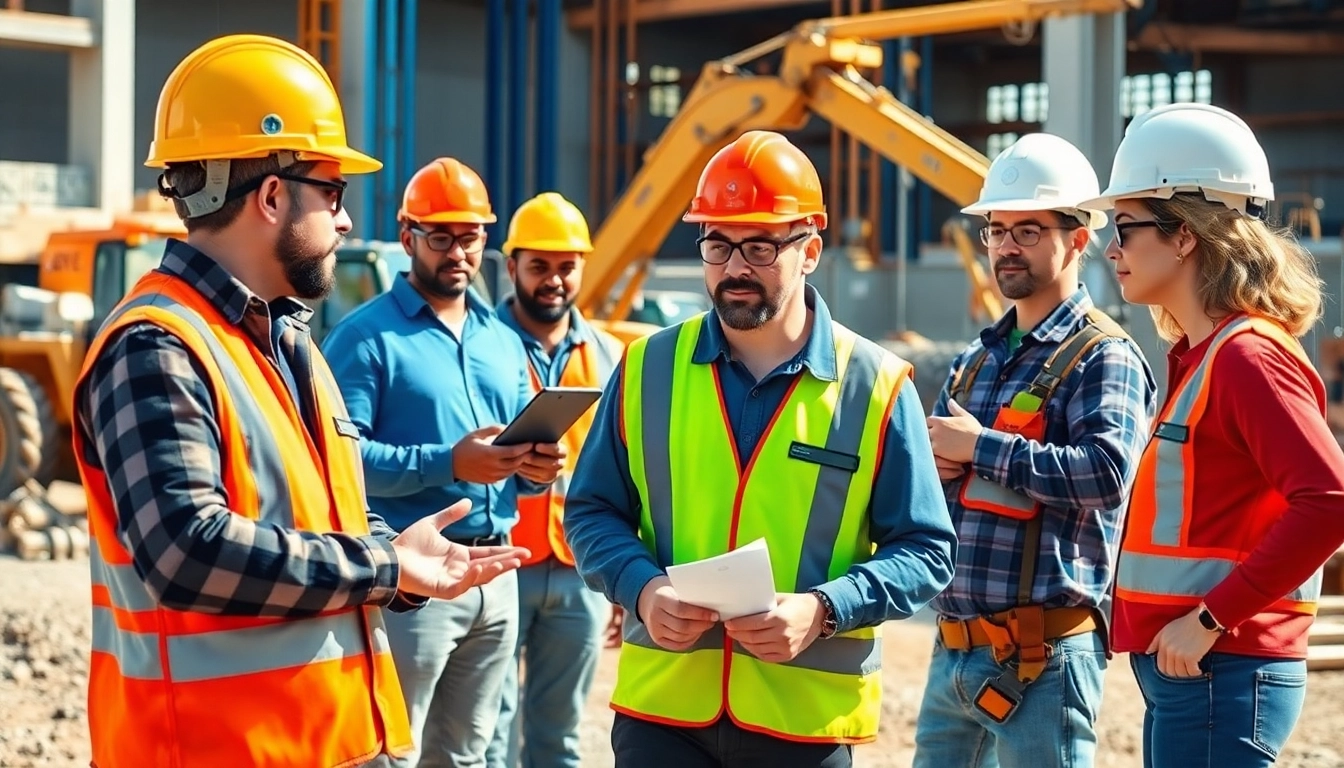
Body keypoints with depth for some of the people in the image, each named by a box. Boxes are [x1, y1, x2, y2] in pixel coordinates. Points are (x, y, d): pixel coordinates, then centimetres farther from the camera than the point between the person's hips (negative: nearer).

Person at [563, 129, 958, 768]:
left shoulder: (875, 387, -1)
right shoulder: (648, 368, 6)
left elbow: (925, 551, 0)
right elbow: (591, 511, 11)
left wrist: (822, 609, -17)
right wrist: (641, 587, -10)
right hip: (660, 708, 1)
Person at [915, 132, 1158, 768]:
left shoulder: (1103, 357, -8)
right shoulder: (975, 360, 17)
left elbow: (1106, 472, -24)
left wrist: (979, 448, -17)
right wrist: (933, 460, -2)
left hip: (1042, 658, -8)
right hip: (953, 649, 8)